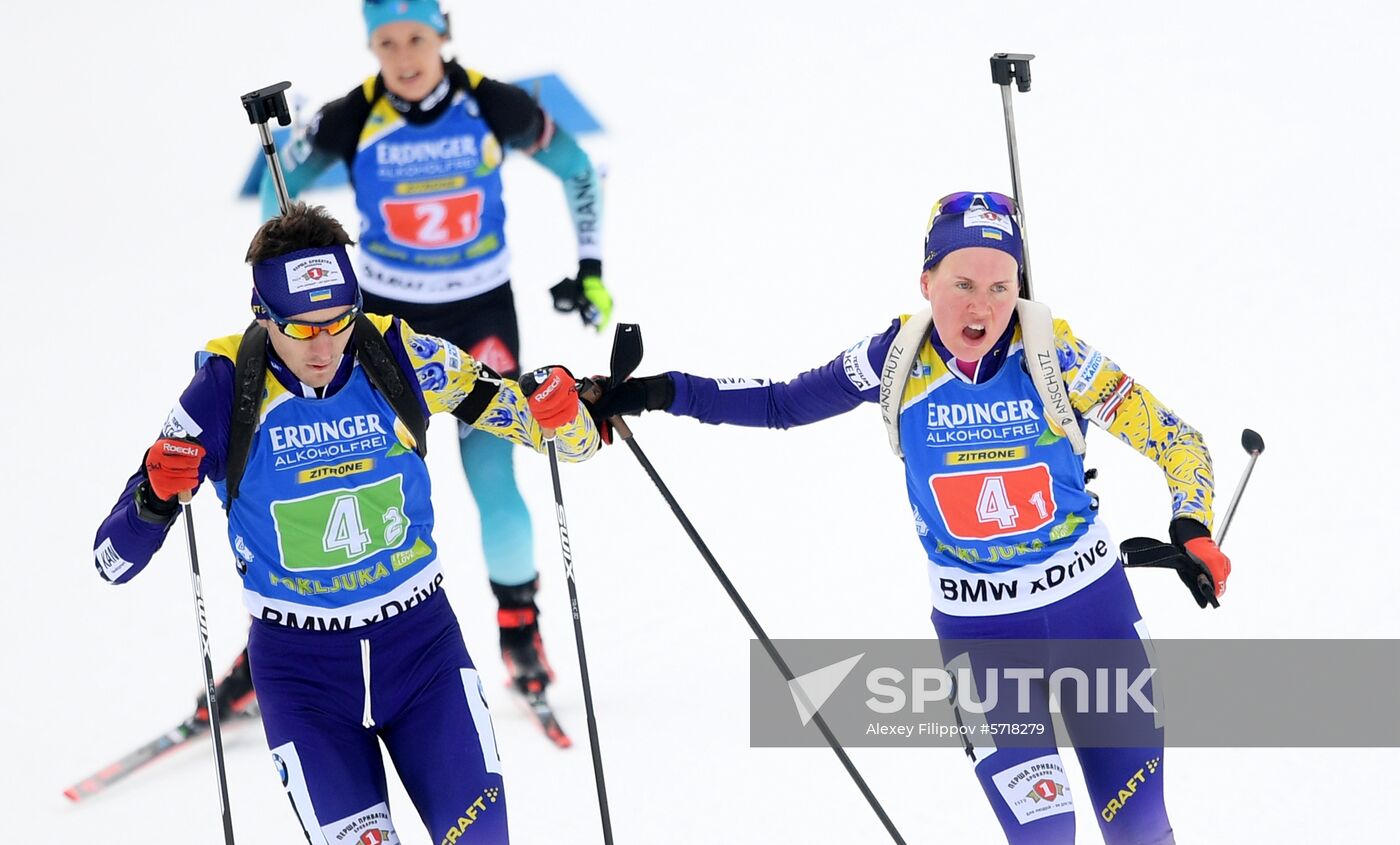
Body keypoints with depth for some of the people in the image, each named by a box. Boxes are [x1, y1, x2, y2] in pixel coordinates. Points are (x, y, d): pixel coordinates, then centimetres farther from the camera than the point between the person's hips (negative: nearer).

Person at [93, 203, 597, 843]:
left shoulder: (401, 358, -10)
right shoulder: (225, 393, -14)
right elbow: (114, 561, -10)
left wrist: (559, 417, -24)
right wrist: (156, 500, -31)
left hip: (420, 642, 2)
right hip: (299, 666, -2)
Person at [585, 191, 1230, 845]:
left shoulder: (1052, 354, -15)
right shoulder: (899, 357, -11)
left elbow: (1174, 441, -9)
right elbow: (782, 405, 3)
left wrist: (1191, 529, -25)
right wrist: (663, 393, -5)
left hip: (1090, 603, 0)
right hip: (974, 625, 0)